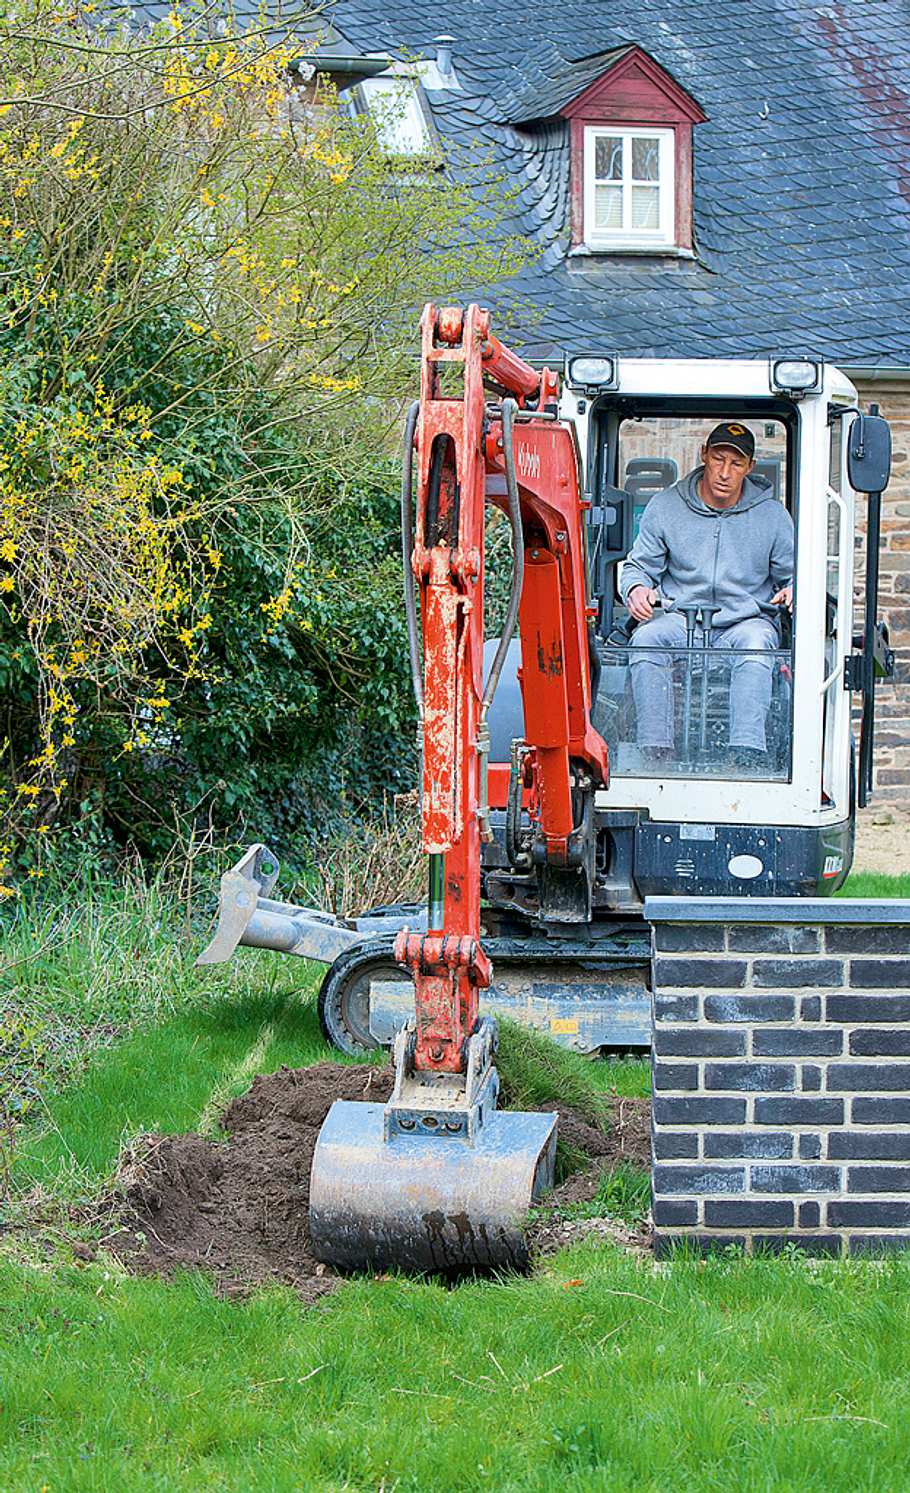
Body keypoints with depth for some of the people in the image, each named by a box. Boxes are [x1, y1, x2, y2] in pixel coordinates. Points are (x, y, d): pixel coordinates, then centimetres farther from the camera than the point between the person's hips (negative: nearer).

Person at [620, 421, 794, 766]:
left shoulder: (772, 515, 7)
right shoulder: (665, 506, 8)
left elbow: (793, 575, 14)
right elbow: (638, 565, 12)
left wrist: (793, 591, -11)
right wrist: (636, 588, -12)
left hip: (746, 619, -1)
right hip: (680, 617, 1)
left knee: (755, 643, -37)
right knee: (646, 639, -32)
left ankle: (748, 752, -46)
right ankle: (656, 749, -37)